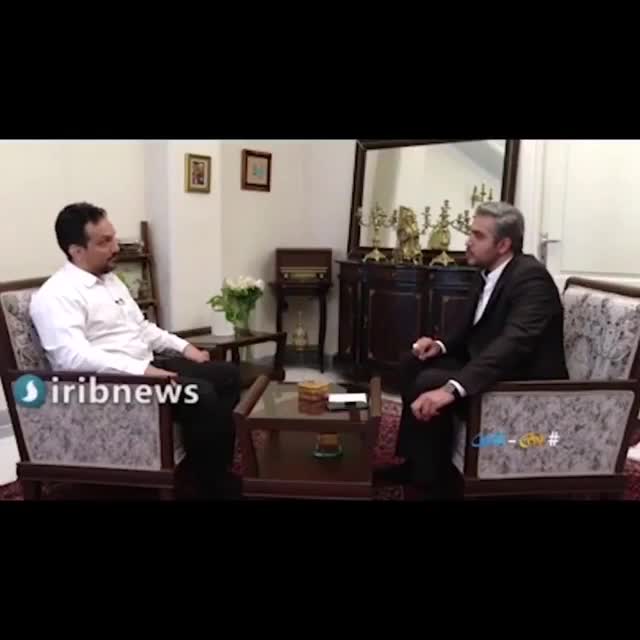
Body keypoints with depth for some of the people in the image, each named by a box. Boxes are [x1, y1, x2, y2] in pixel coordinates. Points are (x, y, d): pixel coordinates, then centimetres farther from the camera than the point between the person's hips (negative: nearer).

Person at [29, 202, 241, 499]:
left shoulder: (111, 279, 17)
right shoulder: (56, 296, -13)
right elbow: (74, 357, -26)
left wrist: (184, 347, 11)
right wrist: (141, 370, -32)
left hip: (146, 368, 10)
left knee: (226, 374, 1)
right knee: (201, 395, -27)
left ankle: (216, 470, 9)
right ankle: (215, 484, -6)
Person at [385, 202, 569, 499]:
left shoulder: (531, 277, -23)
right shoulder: (488, 272, 6)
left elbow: (513, 343, -37)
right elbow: (470, 325, 18)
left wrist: (453, 388, -46)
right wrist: (442, 344, -3)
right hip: (489, 368, 10)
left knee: (429, 384, -25)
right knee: (413, 363, 6)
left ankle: (434, 482, -7)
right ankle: (415, 462, 14)